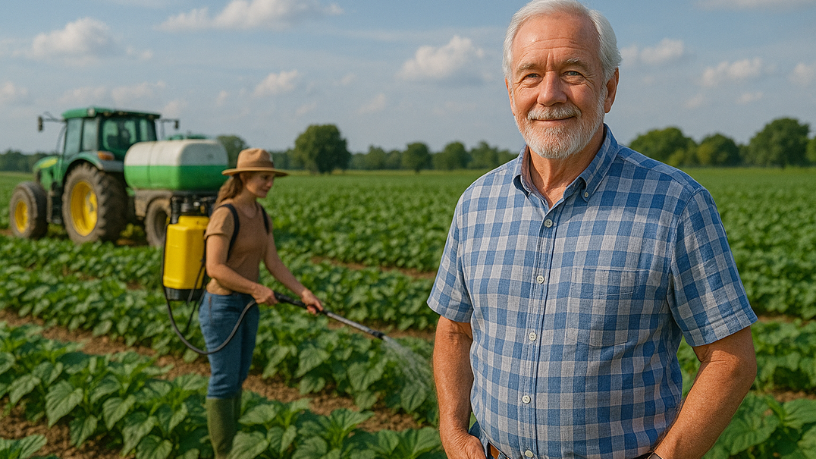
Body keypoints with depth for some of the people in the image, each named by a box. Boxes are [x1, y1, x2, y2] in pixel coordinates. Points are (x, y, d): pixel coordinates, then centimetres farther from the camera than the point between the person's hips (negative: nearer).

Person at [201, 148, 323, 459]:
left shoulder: (261, 216, 8)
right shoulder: (225, 214, -19)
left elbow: (274, 263, 5)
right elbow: (215, 268, -24)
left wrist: (304, 293, -5)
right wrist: (256, 289, -23)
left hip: (247, 306, 9)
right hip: (221, 306, -9)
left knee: (237, 379, 16)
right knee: (223, 383, 0)